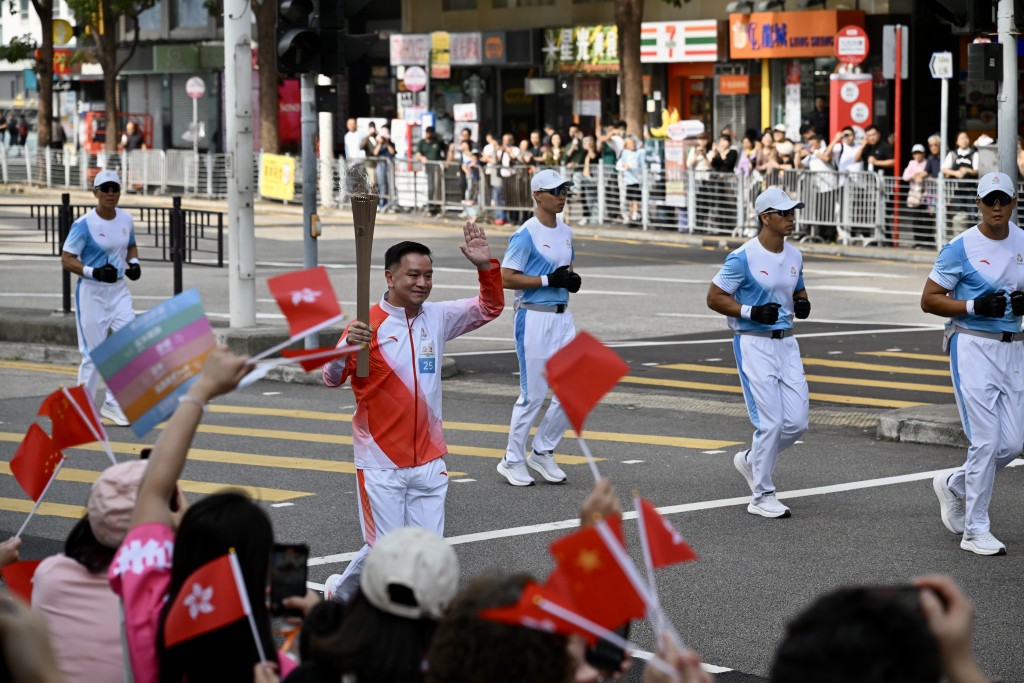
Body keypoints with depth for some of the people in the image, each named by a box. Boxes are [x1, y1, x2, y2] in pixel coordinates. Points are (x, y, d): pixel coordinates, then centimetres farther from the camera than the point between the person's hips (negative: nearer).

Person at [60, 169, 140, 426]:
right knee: (93, 353, -2)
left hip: (119, 290, 5)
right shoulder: (84, 224, -13)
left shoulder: (126, 219, 5)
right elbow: (67, 260, -12)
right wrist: (94, 272, -26)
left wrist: (133, 262, 1)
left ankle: (113, 404, 7)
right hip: (91, 292, -5)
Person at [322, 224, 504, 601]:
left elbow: (489, 308, 9)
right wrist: (346, 347, -37)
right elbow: (332, 379, -16)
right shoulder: (366, 326, -11)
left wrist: (486, 266, -9)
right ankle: (341, 591, 25)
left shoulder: (437, 318, 4)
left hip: (429, 463, 5)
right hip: (382, 464, -5)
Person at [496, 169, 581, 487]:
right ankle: (513, 460, 11)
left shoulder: (565, 232, 13)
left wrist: (573, 280, 2)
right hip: (534, 318, -8)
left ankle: (542, 452, 20)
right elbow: (506, 278, -16)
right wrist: (548, 280, -20)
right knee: (533, 394, -4)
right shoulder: (526, 235, -11)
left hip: (562, 317, 8)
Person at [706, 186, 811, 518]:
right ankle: (762, 497, 4)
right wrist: (751, 312, -20)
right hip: (754, 344, -7)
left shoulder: (794, 256, 8)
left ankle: (751, 460, 29)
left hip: (786, 343, 7)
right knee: (771, 422, -9)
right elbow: (714, 297, -9)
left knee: (797, 422, 3)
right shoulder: (743, 258, -12)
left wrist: (802, 304, 1)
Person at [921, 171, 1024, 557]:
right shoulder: (961, 249, -8)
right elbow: (929, 300, -7)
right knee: (986, 441, -9)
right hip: (973, 347, -6)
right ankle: (975, 531, 1)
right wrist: (976, 306, -19)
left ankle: (954, 485, 30)